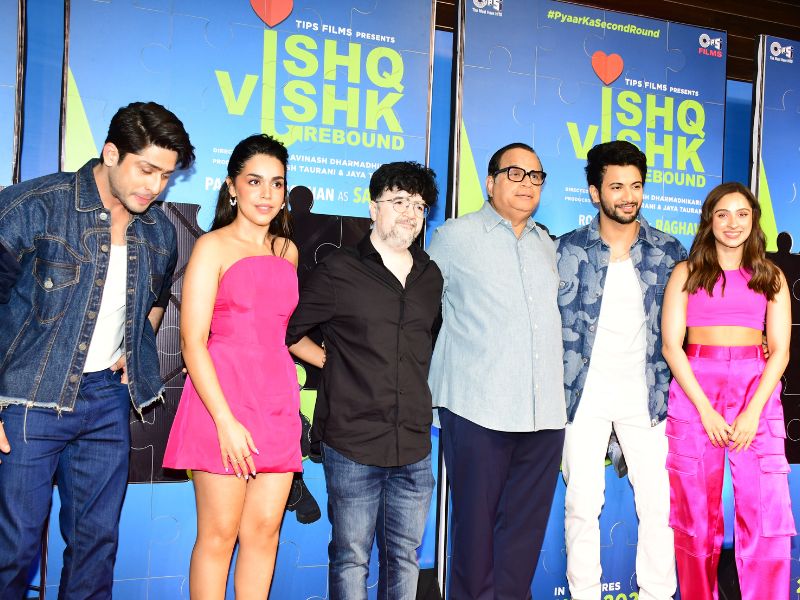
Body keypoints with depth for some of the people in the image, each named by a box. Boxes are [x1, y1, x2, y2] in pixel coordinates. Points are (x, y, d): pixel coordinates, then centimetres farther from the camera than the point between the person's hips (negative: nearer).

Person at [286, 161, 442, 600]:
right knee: (351, 558, 6)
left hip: (414, 448, 4)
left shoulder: (431, 278, 12)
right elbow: (286, 331, 1)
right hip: (352, 447, -4)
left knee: (405, 557, 13)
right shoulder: (339, 271, -2)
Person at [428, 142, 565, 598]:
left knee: (526, 525, 8)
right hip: (478, 408, -4)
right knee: (476, 522, 3)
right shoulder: (455, 236, 4)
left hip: (545, 412, 4)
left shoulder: (548, 246, 17)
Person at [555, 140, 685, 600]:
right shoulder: (570, 249, 1)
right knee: (583, 504, 3)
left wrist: (667, 387, 5)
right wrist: (560, 390, -2)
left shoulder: (669, 251, 4)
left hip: (645, 395, 1)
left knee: (658, 504, 3)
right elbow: (559, 324, 1)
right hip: (585, 394, -1)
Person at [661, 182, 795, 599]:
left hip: (756, 390, 1)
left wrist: (753, 411, -9)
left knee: (767, 515, -7)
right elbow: (671, 345, -1)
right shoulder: (686, 273, 7)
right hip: (694, 393, -1)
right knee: (696, 516, 4)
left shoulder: (771, 276, 12)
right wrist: (706, 409, -10)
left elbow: (780, 351, 5)